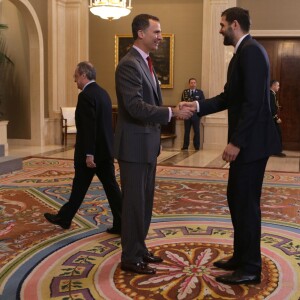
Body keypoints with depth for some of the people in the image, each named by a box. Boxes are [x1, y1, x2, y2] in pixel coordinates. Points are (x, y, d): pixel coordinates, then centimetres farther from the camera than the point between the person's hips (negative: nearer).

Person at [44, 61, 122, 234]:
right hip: (106, 149, 8)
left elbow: (89, 127, -22)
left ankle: (64, 219, 26)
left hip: (92, 152, -8)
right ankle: (121, 224, 6)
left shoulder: (86, 95, -16)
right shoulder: (103, 93, 13)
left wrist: (89, 154, -21)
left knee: (79, 187, 7)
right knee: (111, 186, 6)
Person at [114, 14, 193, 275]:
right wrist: (172, 112, -24)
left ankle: (139, 249, 30)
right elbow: (135, 107, -26)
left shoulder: (145, 63, 15)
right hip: (134, 145, -10)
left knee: (145, 201, 16)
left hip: (147, 144, 10)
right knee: (134, 202, 0)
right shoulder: (129, 64, -17)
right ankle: (130, 258, 14)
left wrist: (175, 110, 7)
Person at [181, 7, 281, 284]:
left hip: (251, 142, -10)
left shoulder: (251, 51, -15)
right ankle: (241, 257, 29)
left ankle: (250, 269, 12)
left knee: (246, 203, -1)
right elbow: (229, 97, 18)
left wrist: (236, 142, -22)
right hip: (244, 141, 10)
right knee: (237, 199, 16)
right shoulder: (243, 52, 16)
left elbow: (253, 101, -23)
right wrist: (198, 106, 8)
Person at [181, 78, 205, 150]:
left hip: (196, 115, -1)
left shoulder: (200, 92, 3)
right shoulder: (185, 92, 8)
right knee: (186, 131, 6)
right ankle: (185, 146, 12)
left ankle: (197, 147, 10)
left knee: (197, 131, 3)